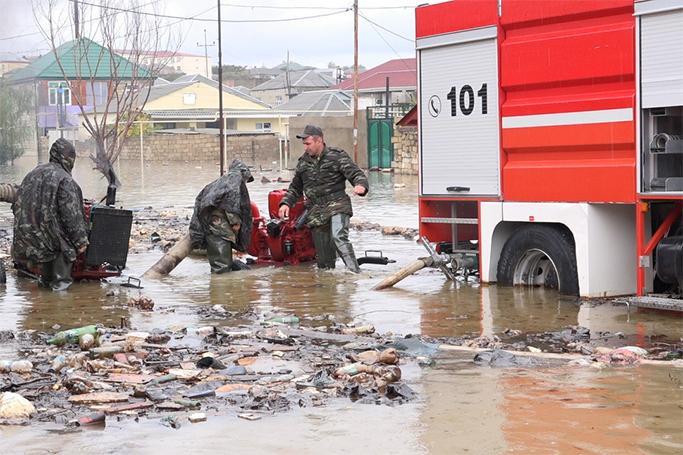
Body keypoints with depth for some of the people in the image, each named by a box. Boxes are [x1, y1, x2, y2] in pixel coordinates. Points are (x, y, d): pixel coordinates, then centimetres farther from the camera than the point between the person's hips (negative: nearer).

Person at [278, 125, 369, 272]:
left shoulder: (337, 156, -1)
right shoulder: (303, 162, 14)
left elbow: (356, 174, -8)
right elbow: (295, 187, 24)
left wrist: (361, 185, -31)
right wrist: (286, 203, 8)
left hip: (337, 206, -5)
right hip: (316, 213, 5)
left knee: (338, 237, -30)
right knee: (323, 256, 4)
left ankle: (356, 274, -35)